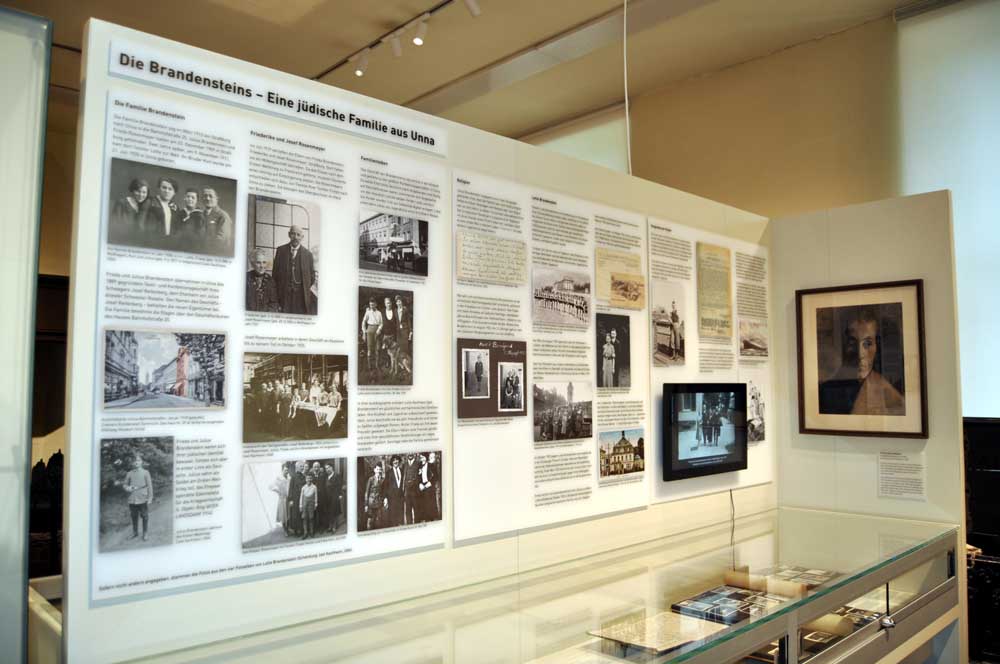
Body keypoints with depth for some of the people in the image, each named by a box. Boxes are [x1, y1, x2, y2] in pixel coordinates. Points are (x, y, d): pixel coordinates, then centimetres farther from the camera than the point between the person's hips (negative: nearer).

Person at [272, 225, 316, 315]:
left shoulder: (307, 254, 7)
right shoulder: (280, 250, 9)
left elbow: (312, 275, 12)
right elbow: (275, 272, 11)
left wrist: (307, 289, 3)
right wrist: (277, 290, 5)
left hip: (301, 295, 0)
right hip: (284, 294, 0)